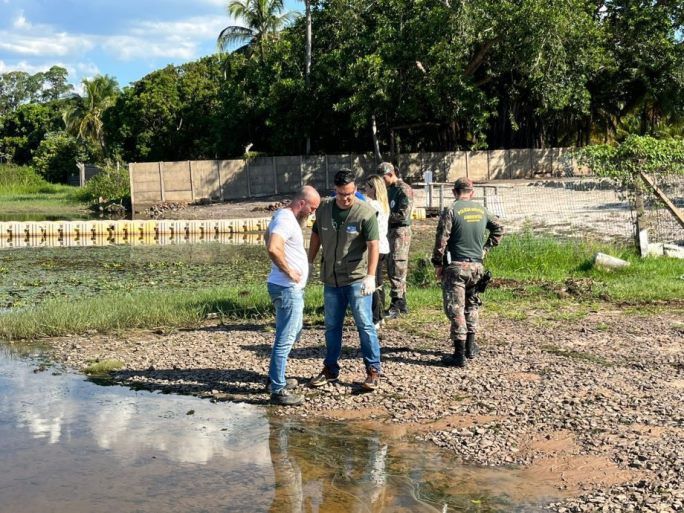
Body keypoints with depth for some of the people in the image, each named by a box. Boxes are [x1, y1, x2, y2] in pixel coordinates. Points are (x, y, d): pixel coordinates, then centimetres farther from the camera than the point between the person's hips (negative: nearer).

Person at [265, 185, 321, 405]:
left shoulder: (285, 216, 13)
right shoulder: (285, 220, -19)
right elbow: (273, 248, -35)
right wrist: (289, 271, -23)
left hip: (292, 288, 11)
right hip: (287, 288, -11)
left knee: (293, 333, 23)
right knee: (285, 340, -5)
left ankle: (275, 379, 33)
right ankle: (278, 391, 0)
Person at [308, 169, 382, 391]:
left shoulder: (365, 213, -14)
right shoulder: (324, 208, 1)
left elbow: (373, 245, -18)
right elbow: (316, 236, 15)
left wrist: (371, 276, -27)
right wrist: (309, 264, 17)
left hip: (357, 278, -5)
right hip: (331, 279, 5)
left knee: (365, 324, -2)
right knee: (331, 326, 14)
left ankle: (373, 370, 8)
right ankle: (330, 369, 26)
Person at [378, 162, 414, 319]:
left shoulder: (404, 190, -12)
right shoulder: (390, 190, 16)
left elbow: (403, 215, -18)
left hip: (400, 232, -9)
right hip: (390, 231, 9)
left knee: (397, 271, -9)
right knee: (392, 270, 13)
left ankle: (395, 307, -7)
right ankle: (402, 304, 21)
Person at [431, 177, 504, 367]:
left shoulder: (451, 211, -9)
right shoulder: (481, 210, 8)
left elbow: (441, 239, -12)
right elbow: (499, 229, 21)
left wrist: (438, 264, -2)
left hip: (456, 266, -5)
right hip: (477, 266, 5)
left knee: (456, 309, -3)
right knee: (471, 305, 22)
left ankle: (459, 354, -4)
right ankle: (471, 347, 27)